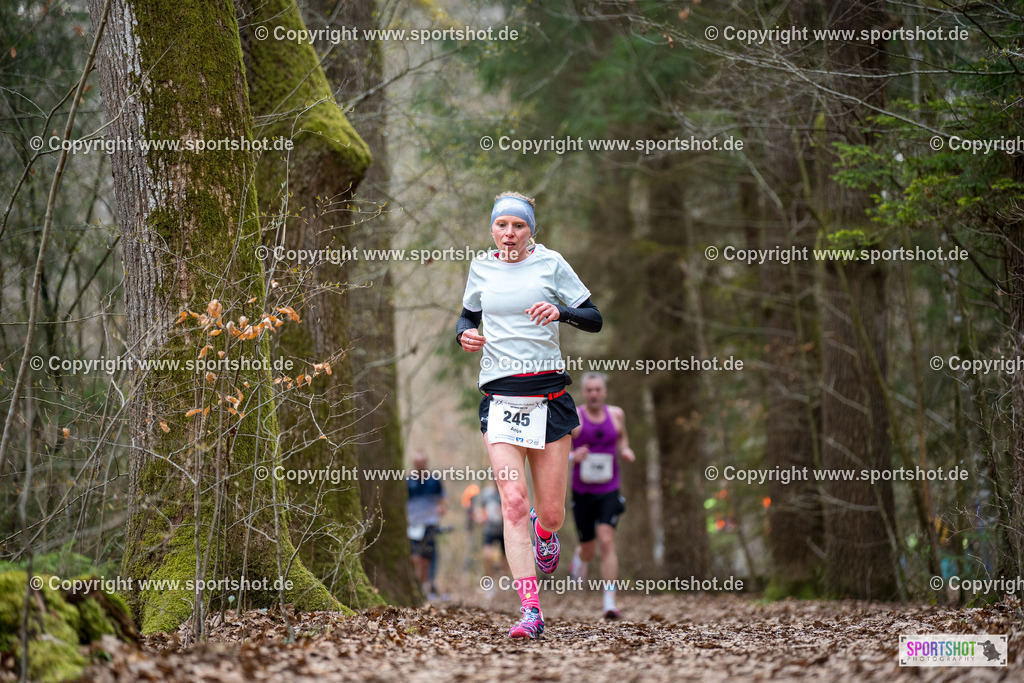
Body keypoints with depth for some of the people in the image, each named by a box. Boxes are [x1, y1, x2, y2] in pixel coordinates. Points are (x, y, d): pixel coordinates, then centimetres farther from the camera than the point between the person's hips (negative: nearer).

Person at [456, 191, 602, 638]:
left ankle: (544, 531, 43)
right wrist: (464, 334, 3)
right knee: (513, 502, -15)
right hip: (500, 396, 1)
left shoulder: (550, 264, 1)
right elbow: (467, 315, 25)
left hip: (548, 394, -1)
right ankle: (530, 610, -15)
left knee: (552, 514, 3)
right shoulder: (481, 268, 10)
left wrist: (561, 311, -17)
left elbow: (594, 319, 3)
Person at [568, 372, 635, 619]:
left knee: (607, 542, -18)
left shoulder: (616, 414, 3)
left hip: (609, 491, 1)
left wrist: (625, 450, 0)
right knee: (588, 550, 10)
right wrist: (572, 456, -24)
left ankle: (610, 604, -19)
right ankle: (579, 560, 51)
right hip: (582, 492, -1)